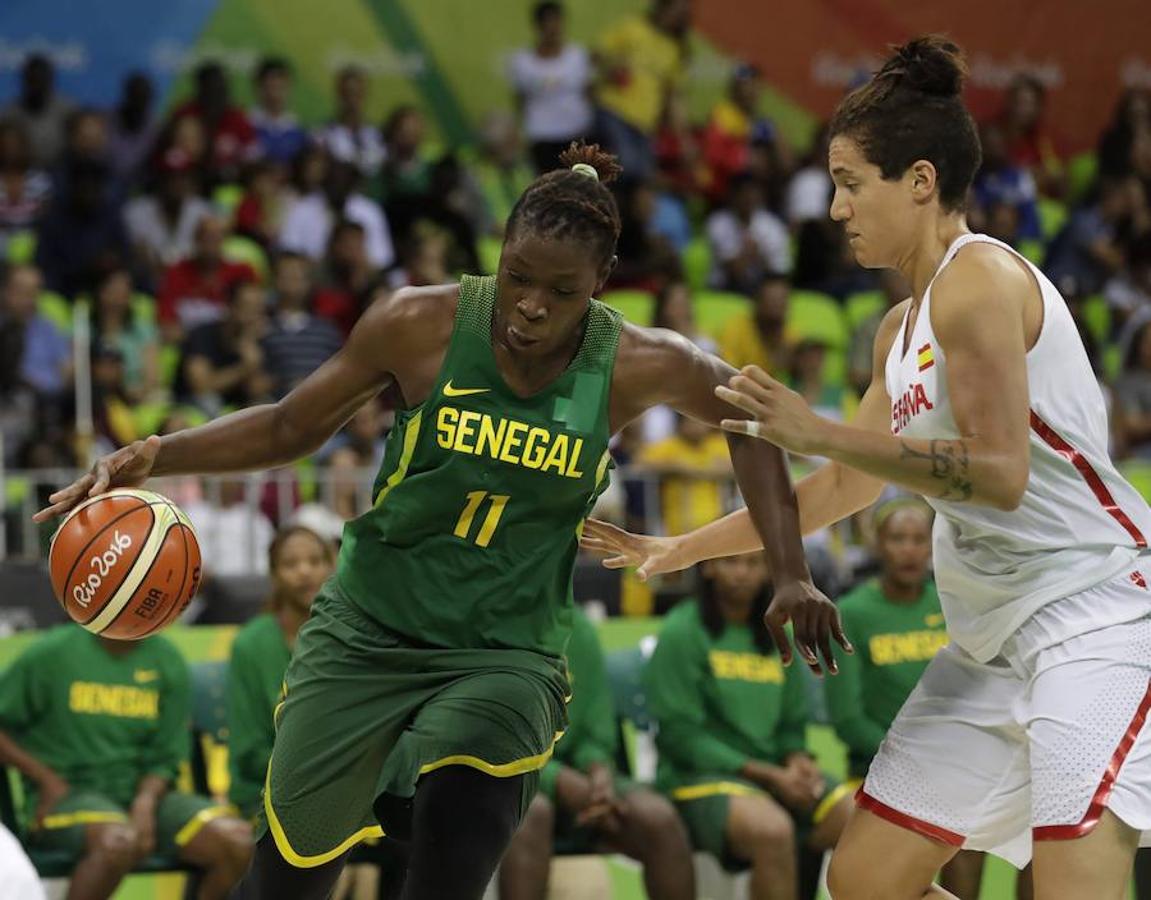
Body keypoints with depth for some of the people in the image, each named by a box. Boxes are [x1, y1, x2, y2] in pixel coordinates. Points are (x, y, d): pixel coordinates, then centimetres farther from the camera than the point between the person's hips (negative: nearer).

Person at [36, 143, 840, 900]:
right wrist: (157, 455, -13)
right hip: (367, 635, 1)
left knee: (465, 797, -32)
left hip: (507, 653, -1)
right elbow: (291, 428, 1)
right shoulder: (420, 327, -13)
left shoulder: (635, 367, -11)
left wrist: (791, 575, 4)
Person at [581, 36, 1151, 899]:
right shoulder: (904, 327, 15)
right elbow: (849, 484, 28)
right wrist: (683, 549, 30)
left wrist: (817, 432, -22)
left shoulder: (978, 277, -13)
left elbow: (1000, 472, -23)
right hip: (995, 635, 10)